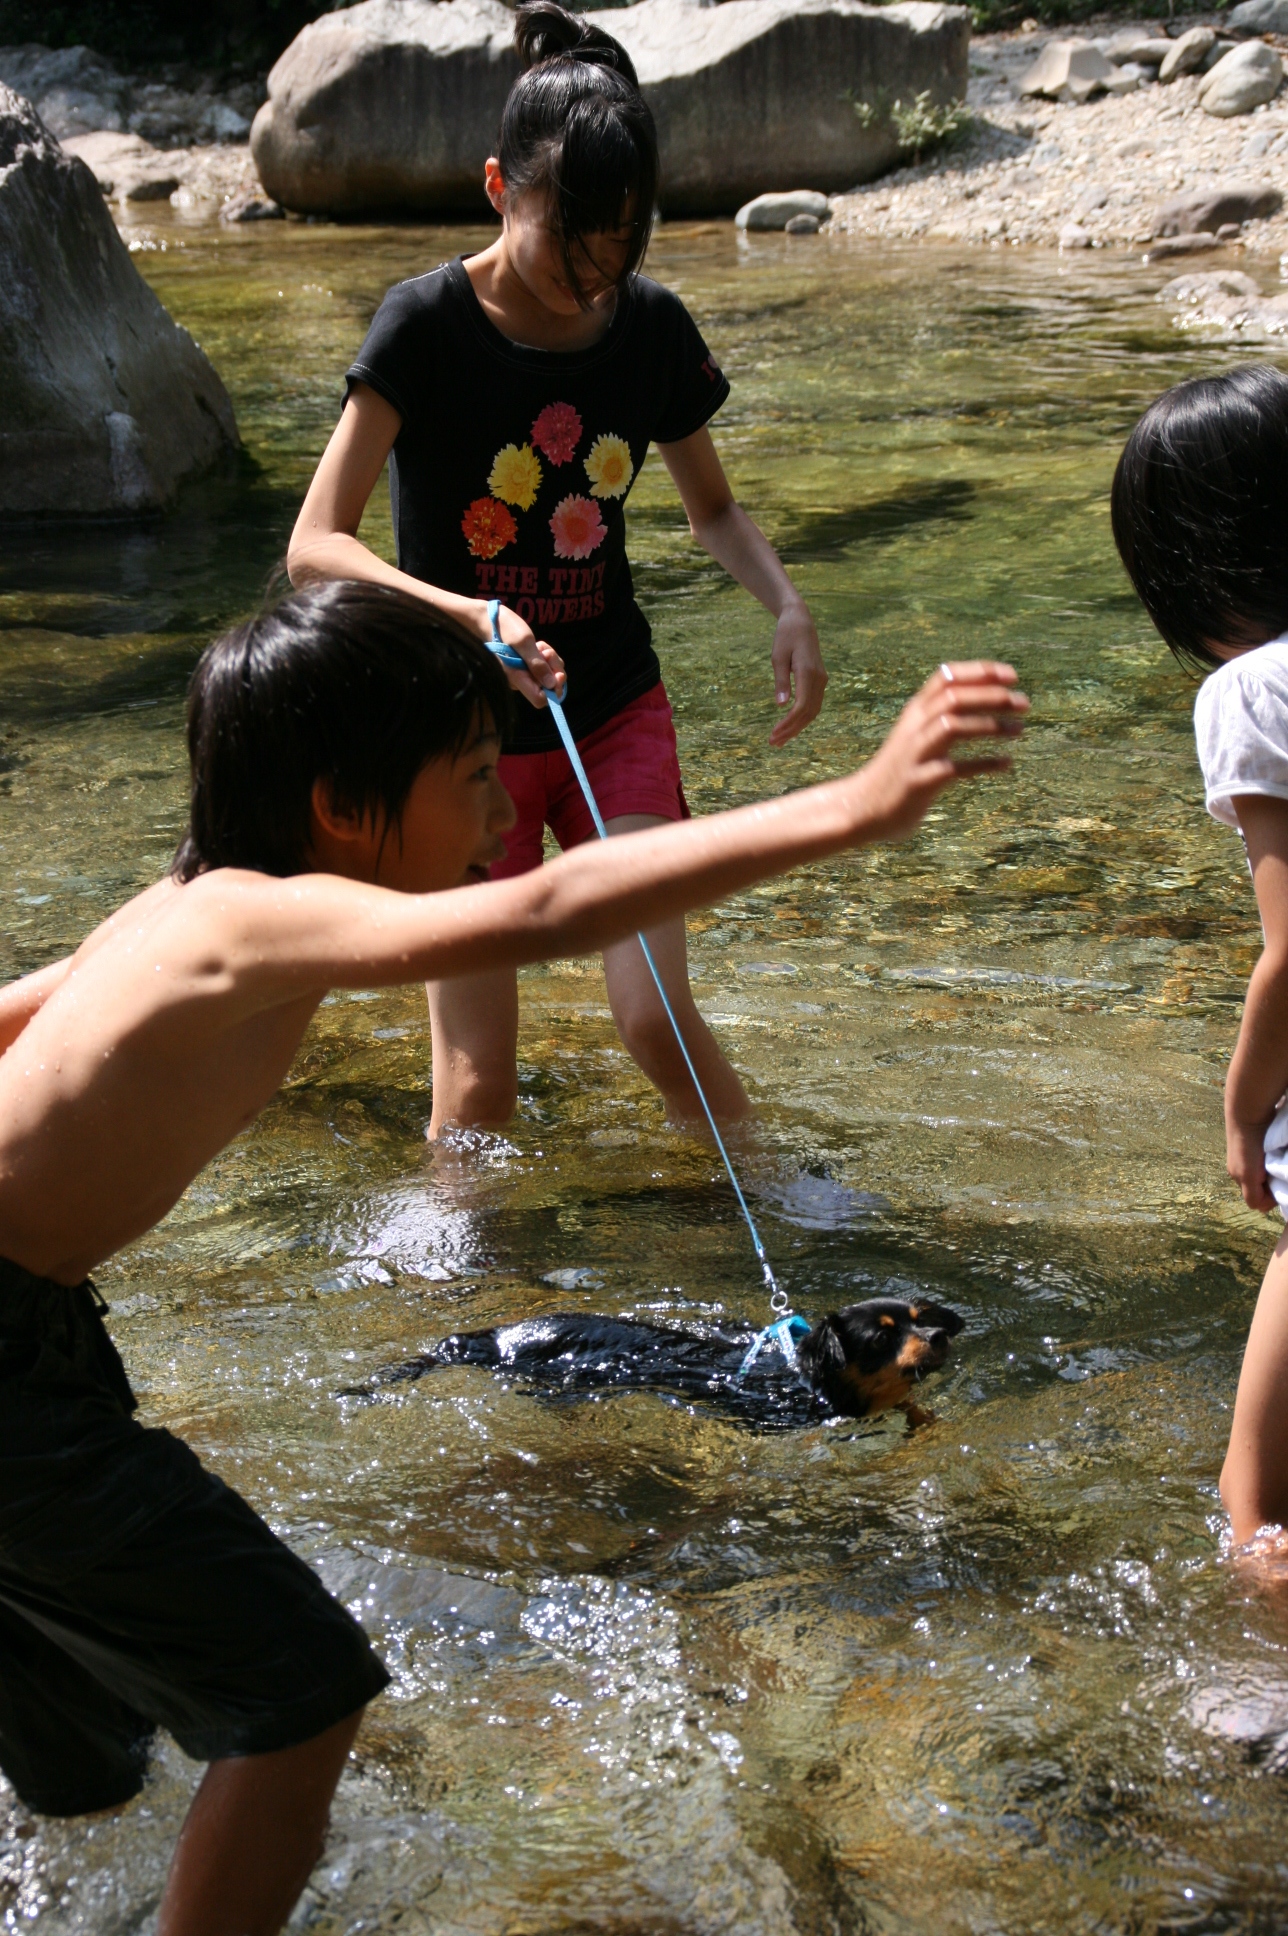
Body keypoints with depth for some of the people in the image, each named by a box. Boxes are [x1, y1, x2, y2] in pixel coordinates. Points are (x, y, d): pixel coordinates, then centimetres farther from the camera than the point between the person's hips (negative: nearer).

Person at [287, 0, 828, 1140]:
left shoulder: (652, 327, -3)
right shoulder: (430, 325, -15)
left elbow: (713, 508, 13)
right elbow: (314, 547, -20)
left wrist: (788, 605, -8)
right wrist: (461, 616, -37)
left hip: (614, 709, 2)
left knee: (655, 1016, -9)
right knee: (477, 1086, -2)